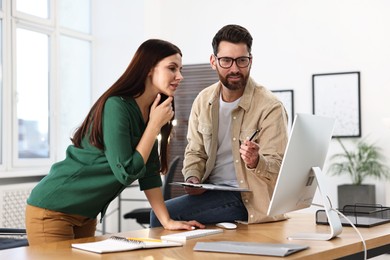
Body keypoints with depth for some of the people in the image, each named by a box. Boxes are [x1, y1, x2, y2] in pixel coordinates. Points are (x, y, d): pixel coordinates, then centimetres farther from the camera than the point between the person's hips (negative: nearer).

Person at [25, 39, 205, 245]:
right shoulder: (116, 107, -22)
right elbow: (126, 172, -23)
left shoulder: (149, 112, 4)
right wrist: (155, 124, -18)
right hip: (52, 211, -8)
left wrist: (167, 221, -1)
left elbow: (149, 172, 5)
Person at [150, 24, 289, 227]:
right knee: (159, 213, -18)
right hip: (211, 191, 6)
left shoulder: (270, 107, -9)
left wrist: (256, 162, -33)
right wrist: (192, 178, -5)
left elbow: (278, 167, -11)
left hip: (248, 199, -6)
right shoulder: (203, 101, 7)